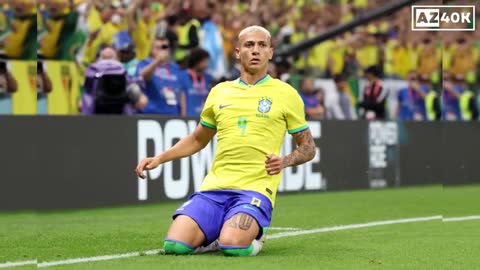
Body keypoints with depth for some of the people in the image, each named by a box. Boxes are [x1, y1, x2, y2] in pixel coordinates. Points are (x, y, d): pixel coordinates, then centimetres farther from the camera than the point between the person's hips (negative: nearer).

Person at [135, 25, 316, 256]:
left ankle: (253, 235, 6)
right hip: (214, 186, 3)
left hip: (255, 189, -3)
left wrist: (285, 161, -10)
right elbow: (197, 140, 27)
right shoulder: (219, 92, 15)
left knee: (233, 245, -31)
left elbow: (308, 148, 10)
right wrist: (159, 158, 14)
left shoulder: (286, 94, 5)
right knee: (175, 245, -18)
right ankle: (216, 234, 14)